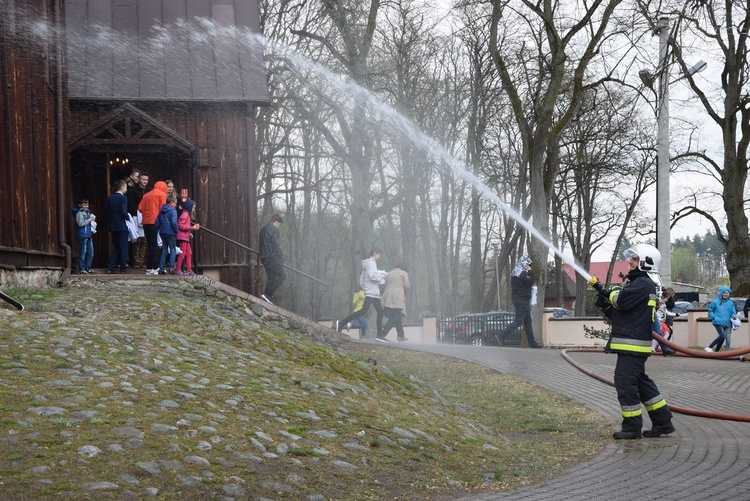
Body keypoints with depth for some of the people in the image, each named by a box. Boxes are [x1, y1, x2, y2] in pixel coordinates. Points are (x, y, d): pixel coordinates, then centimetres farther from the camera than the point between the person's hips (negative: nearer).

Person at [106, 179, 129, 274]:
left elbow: (108, 213, 9)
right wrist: (128, 218, -2)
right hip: (122, 226, -6)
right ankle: (123, 269, 3)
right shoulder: (123, 198, -12)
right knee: (123, 248, 3)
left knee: (116, 248, 15)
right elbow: (124, 212, -20)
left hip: (113, 227, 6)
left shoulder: (109, 198, 7)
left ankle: (110, 268, 8)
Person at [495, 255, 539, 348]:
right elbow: (530, 281, -19)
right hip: (522, 300, -10)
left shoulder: (515, 272, 17)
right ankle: (500, 335, -18)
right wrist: (530, 272, -8)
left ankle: (532, 343, 14)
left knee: (528, 321, 12)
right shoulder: (522, 273, -15)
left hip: (517, 299, 10)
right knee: (518, 321, -11)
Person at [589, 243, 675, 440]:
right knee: (640, 381, 15)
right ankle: (663, 422, 21)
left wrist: (610, 293, -3)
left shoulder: (644, 284, -12)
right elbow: (618, 314, 23)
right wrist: (605, 305, 5)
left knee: (625, 381, -10)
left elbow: (621, 301, -24)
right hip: (628, 344, 11)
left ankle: (632, 427, -4)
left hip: (633, 345, -11)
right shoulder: (635, 282, 21)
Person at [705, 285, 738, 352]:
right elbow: (710, 311, 8)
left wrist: (734, 316, -11)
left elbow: (733, 313, 14)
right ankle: (709, 347, -14)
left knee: (728, 339, 4)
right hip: (718, 323, -4)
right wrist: (715, 318, -8)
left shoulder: (730, 303, 9)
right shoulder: (715, 302, 3)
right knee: (722, 336, -23)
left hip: (727, 324, 4)